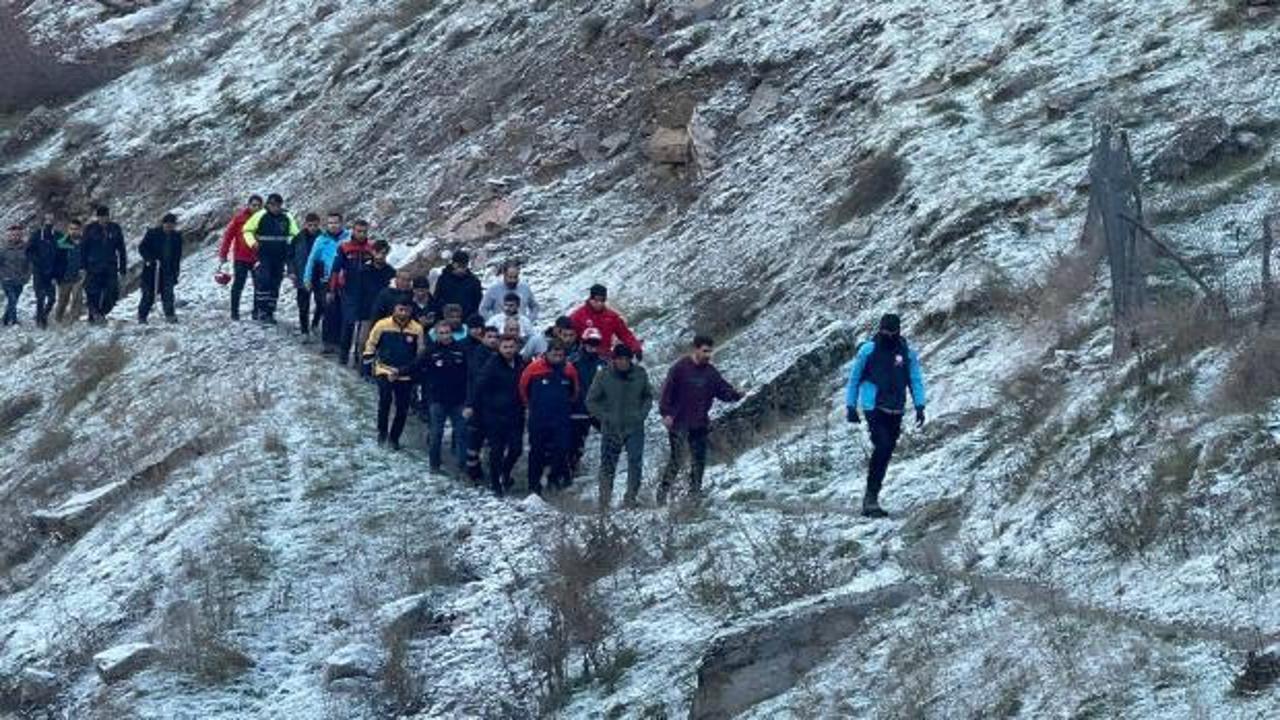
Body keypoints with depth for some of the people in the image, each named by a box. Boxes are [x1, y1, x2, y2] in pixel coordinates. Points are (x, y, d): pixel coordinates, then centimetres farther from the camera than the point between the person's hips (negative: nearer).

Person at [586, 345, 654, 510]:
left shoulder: (640, 374, -2)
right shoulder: (603, 376, -8)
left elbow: (648, 396, 12)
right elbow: (591, 401, 0)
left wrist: (642, 413, -2)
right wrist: (605, 417, -8)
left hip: (635, 429, 1)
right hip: (611, 429, -1)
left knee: (636, 464, -7)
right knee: (608, 466, 5)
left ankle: (631, 499, 3)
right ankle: (604, 502, 17)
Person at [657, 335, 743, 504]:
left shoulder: (710, 372, 6)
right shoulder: (680, 368, -9)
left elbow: (723, 390, 6)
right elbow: (667, 391, -8)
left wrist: (736, 395, -14)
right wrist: (666, 413, -14)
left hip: (700, 425, 6)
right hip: (679, 423, -6)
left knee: (700, 459, 8)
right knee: (677, 459, -11)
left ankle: (695, 492, 19)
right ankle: (663, 492, -2)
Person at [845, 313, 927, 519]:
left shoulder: (907, 353, 6)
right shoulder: (868, 350, -1)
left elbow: (916, 380, 8)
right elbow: (854, 378, 7)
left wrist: (919, 406, -4)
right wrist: (851, 407, 5)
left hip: (895, 411, 4)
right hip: (874, 408, -4)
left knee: (886, 452, 5)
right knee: (882, 447, -18)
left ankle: (871, 500, 15)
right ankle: (871, 496, -13)